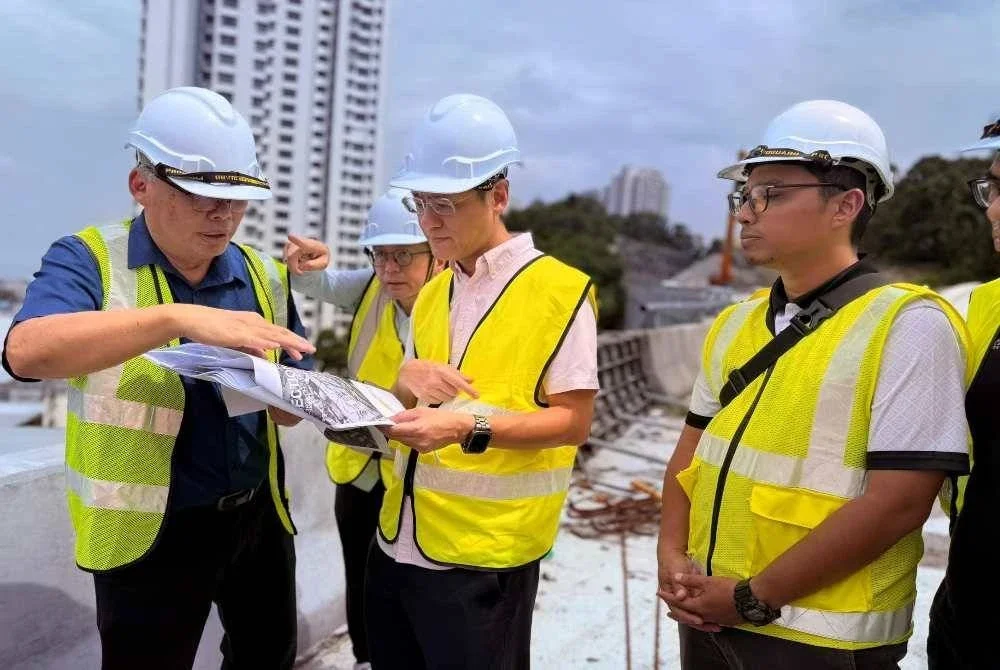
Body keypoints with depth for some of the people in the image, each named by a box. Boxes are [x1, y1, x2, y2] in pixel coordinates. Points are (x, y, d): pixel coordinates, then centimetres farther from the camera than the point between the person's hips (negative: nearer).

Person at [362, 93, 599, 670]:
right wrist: (407, 380, -7)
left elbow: (574, 423, -12)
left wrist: (472, 428, -25)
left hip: (481, 555, -6)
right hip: (397, 542, 7)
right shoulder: (431, 294, 11)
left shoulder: (560, 290, -11)